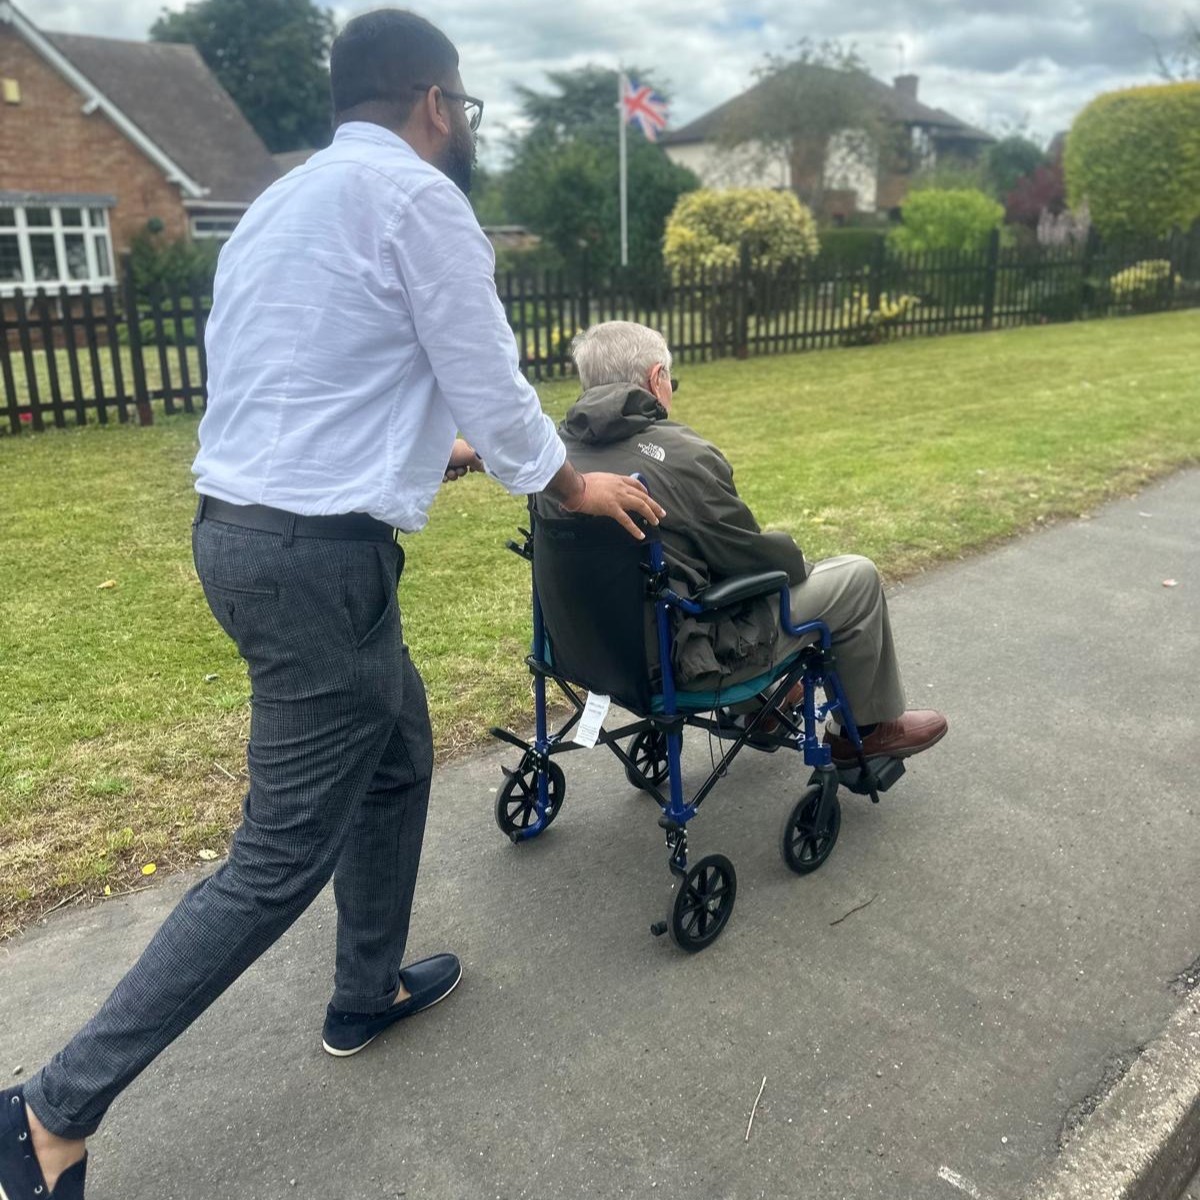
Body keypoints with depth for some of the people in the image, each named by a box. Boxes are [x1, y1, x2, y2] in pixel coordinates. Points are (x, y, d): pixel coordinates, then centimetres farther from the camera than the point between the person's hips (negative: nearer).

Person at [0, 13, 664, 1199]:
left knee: (397, 755, 23)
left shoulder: (283, 200, 19)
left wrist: (435, 449, 32)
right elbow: (490, 387, -8)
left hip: (247, 525, 10)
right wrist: (576, 484, 10)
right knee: (282, 856, 1)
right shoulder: (416, 195, -9)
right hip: (316, 553, -10)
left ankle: (368, 992, 39)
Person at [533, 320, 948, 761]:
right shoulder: (679, 455, -24)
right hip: (681, 655, -8)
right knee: (858, 576, 7)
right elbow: (751, 554, -13)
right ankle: (867, 729, 25)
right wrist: (797, 561, 10)